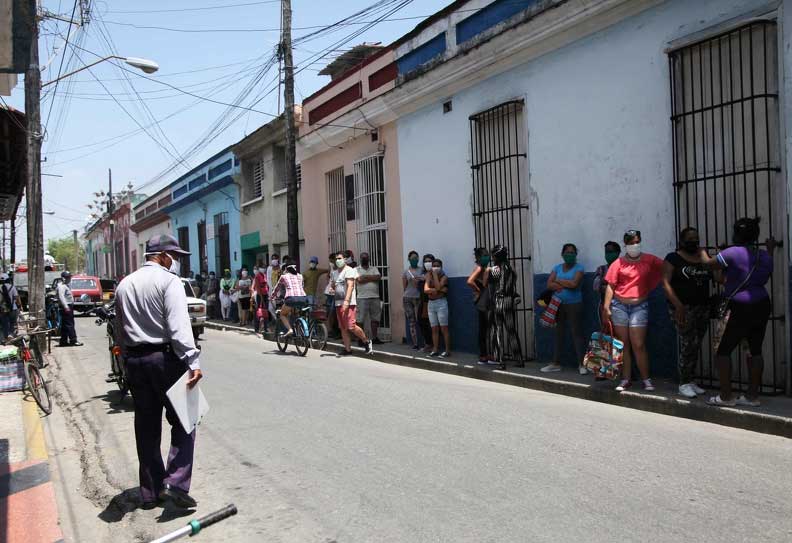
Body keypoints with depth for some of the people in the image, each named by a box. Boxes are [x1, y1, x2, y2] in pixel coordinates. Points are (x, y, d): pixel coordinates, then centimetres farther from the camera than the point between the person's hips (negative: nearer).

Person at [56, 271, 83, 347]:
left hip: (69, 307, 10)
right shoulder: (61, 286, -12)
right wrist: (66, 306, -31)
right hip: (66, 307, -10)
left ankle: (63, 341, 14)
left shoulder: (67, 285, 20)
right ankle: (73, 341, -13)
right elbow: (61, 296, -23)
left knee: (65, 325, 11)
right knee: (69, 324, -11)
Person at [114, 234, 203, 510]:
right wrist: (192, 362, -24)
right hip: (164, 356, -7)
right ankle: (176, 483, -9)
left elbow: (121, 329, 16)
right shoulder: (168, 281, -9)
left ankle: (151, 491, 19)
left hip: (134, 360, 7)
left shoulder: (125, 284, 15)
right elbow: (179, 326, -20)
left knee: (146, 426, 12)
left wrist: (128, 359, 19)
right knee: (182, 421, 2)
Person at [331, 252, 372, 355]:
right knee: (343, 328, 6)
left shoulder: (349, 270, -5)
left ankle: (367, 341, 4)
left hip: (348, 303, -8)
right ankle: (348, 349, 12)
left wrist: (346, 301, -26)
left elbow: (350, 286, -16)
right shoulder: (335, 272, 19)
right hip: (338, 303, 8)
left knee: (351, 327, -15)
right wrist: (333, 288, 9)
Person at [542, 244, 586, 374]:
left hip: (574, 304, -4)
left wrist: (558, 281, -5)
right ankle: (556, 363, 14)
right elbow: (549, 284, -1)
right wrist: (566, 285, -12)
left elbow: (574, 283, -17)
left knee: (576, 333, -5)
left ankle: (581, 364, 0)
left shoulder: (579, 268, -2)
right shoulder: (557, 268, 10)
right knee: (558, 333, 8)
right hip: (558, 304, 4)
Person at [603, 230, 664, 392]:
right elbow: (610, 286, -1)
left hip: (639, 306, -1)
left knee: (638, 345, -4)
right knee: (623, 344, 7)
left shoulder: (649, 260, 3)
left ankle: (646, 380, 7)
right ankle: (626, 379, 14)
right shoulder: (619, 263, 0)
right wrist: (606, 308, -6)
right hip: (619, 305, 1)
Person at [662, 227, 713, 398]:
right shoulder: (673, 258, -2)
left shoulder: (704, 257, 13)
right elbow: (666, 283, -10)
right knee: (687, 345, -8)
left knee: (695, 347, 8)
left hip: (703, 308, 5)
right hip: (683, 308, -5)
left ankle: (690, 381, 18)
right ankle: (684, 383, 4)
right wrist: (678, 306, -19)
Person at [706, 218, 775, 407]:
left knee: (723, 350, 1)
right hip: (763, 305, 8)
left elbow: (708, 265, -6)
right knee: (755, 350, 12)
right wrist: (770, 250, 36)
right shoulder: (764, 255, 8)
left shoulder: (732, 253, -14)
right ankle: (752, 395, 17)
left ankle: (725, 396, 3)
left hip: (740, 308, -8)